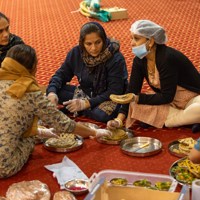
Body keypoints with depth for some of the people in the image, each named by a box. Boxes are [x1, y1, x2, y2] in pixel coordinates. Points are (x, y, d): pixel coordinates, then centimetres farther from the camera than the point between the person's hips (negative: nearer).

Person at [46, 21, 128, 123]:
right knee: (55, 91, -12)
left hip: (110, 99, -3)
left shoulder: (116, 59, -24)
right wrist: (52, 92, -23)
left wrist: (86, 104, -33)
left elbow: (115, 92, -25)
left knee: (102, 114, -37)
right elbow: (62, 74, -2)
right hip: (86, 93, 4)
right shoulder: (76, 53, -9)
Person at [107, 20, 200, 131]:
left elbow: (167, 96, -23)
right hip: (169, 103, 8)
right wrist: (119, 119, -20)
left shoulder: (167, 58, -26)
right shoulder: (139, 60, -5)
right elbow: (132, 91, -7)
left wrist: (137, 98, -25)